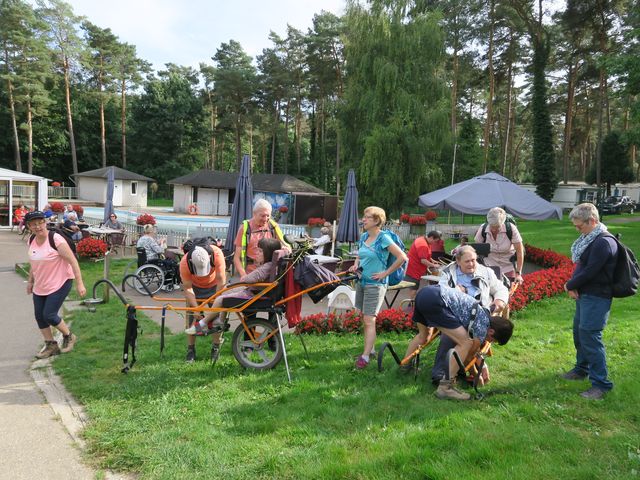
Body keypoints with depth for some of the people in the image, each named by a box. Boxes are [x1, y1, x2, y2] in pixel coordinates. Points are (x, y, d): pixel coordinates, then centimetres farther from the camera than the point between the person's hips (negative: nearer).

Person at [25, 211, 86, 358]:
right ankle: (51, 346, 24)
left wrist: (79, 283, -23)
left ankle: (69, 336, 17)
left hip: (59, 283, -7)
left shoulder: (56, 239, -20)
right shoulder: (32, 241, 1)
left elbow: (73, 261, -21)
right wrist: (30, 281, 21)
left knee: (49, 315, -9)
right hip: (40, 286, 7)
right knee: (39, 316, 8)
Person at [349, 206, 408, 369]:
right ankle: (370, 348, 28)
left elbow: (402, 257, -19)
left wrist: (385, 273, -15)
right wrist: (355, 265, 3)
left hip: (375, 284, -8)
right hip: (361, 281, 8)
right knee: (365, 319, 14)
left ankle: (365, 356, -5)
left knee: (369, 320, -8)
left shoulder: (383, 238, -14)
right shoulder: (364, 237, 8)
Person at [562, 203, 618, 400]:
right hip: (584, 295, 10)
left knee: (590, 336, -8)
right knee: (579, 333, 20)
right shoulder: (589, 239, 10)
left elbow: (590, 271, -22)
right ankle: (582, 369, 38)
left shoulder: (603, 242, -20)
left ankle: (601, 383, 1)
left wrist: (570, 285, -8)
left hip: (596, 297, -10)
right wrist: (573, 286, -4)